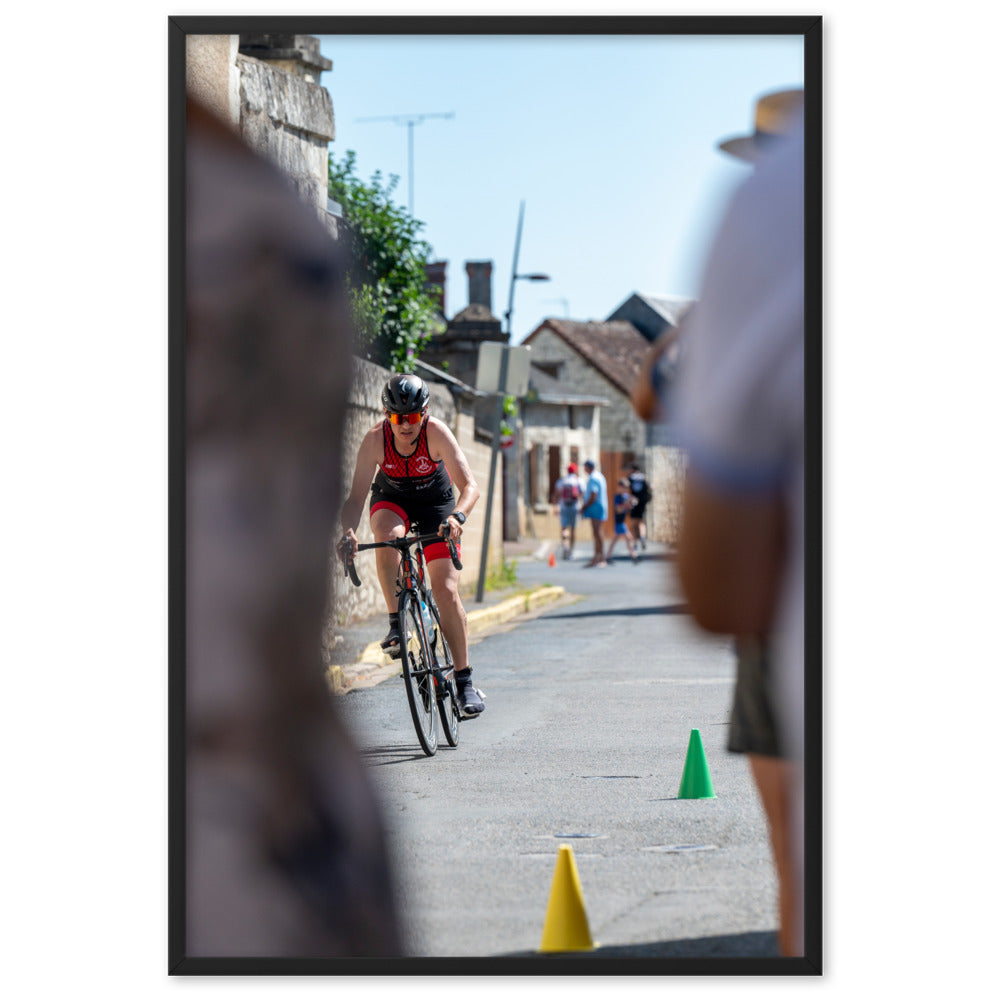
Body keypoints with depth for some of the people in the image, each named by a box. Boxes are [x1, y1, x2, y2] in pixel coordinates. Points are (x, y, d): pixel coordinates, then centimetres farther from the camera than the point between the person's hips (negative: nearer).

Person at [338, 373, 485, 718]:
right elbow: (356, 496, -32)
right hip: (391, 498, 1)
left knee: (446, 590, -11)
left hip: (435, 501, -1)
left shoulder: (436, 432, -31)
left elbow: (469, 486, -37)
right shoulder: (375, 439, -29)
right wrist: (349, 531, -51)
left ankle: (464, 681, -2)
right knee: (387, 535, -36)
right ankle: (395, 624, -23)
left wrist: (457, 517, -57)